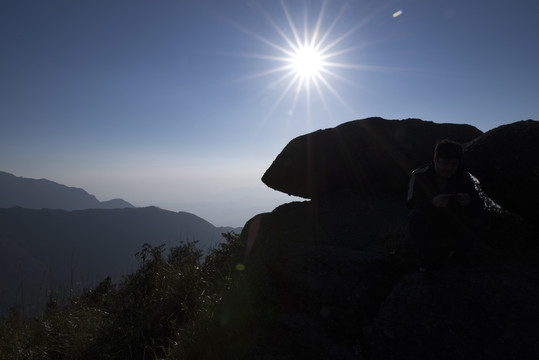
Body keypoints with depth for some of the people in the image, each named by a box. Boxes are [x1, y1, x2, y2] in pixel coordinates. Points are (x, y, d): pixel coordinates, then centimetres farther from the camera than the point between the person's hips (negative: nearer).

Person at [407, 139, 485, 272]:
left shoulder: (464, 177, -2)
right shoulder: (419, 175, -12)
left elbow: (479, 205, -8)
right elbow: (411, 203, -22)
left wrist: (470, 201, -34)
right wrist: (432, 202, -42)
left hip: (454, 226, 3)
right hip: (429, 228, -3)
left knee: (476, 219, -23)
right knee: (415, 216, -33)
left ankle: (461, 252, 5)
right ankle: (428, 259, -14)